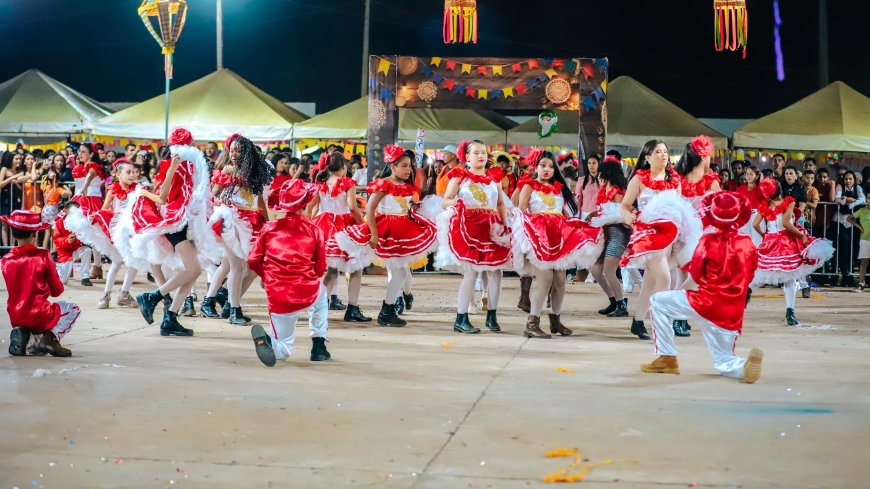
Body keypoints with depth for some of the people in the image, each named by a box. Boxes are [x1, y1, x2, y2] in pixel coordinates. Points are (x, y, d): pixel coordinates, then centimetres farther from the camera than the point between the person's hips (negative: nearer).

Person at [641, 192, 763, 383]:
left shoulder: (709, 240, -7)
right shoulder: (748, 243, 5)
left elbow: (696, 275, -2)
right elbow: (749, 276, 15)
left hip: (706, 304, -5)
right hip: (733, 314, 5)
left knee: (658, 301, 14)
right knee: (724, 364, 18)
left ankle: (667, 358, 9)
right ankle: (746, 364, -20)